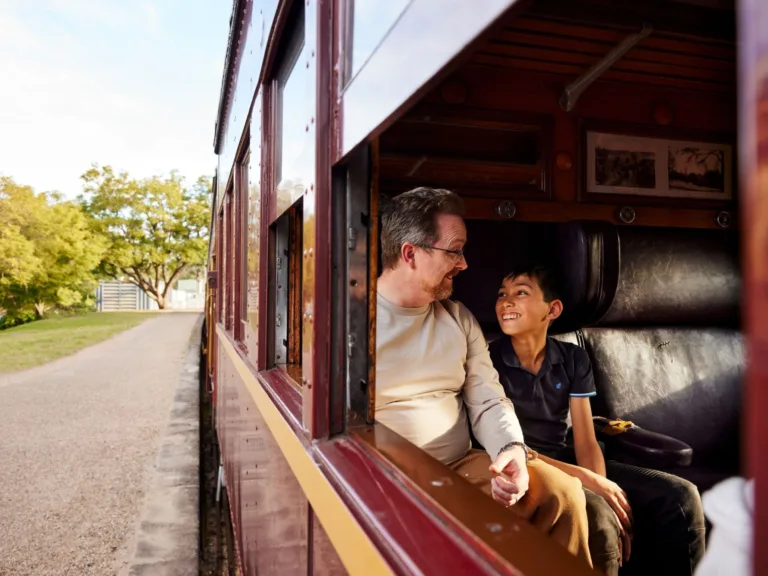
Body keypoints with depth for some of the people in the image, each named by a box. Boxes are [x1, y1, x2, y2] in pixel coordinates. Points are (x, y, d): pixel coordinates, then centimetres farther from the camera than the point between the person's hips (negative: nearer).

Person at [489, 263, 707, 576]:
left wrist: (602, 485, -22)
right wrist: (589, 481, -22)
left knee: (679, 496, -10)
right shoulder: (489, 360, -10)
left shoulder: (573, 358, 5)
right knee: (596, 517, -34)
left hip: (565, 459, 5)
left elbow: (586, 441, 1)